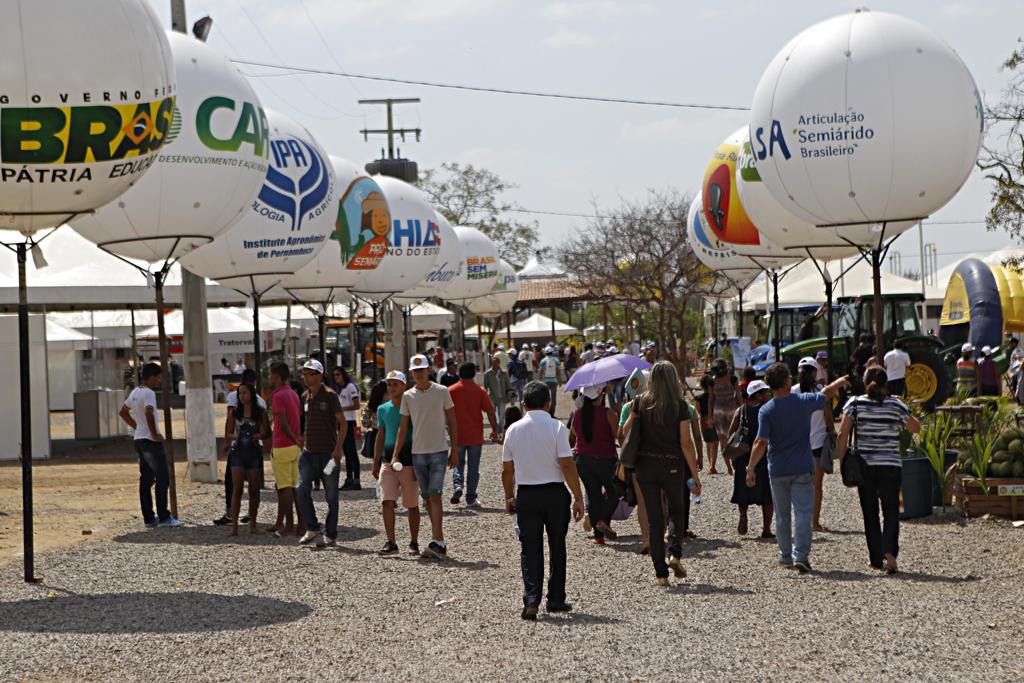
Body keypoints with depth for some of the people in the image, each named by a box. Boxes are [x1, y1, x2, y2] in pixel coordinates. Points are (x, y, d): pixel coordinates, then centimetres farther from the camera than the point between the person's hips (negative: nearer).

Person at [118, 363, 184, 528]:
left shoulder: (135, 392, 13)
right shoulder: (149, 393, -15)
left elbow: (123, 412, 25)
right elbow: (148, 413, -31)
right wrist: (155, 434, -21)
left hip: (139, 440, 9)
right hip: (150, 441, -9)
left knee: (146, 480, 10)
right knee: (163, 478, -6)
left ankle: (148, 518, 11)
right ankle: (163, 517, -7)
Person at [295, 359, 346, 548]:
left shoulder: (329, 395, -8)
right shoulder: (305, 397, 10)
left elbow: (343, 423, -9)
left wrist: (338, 448, -16)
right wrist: (303, 440, 15)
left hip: (328, 453, -5)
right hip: (308, 452, 5)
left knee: (331, 495, 2)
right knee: (301, 489, -9)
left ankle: (330, 535, 10)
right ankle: (312, 529, 3)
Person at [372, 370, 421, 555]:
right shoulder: (383, 409, 11)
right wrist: (375, 463, 16)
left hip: (408, 463, -4)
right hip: (388, 462, 4)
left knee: (412, 504, 4)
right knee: (387, 502, -8)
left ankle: (414, 543, 14)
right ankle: (390, 542, -5)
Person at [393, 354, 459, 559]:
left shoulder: (442, 392, -1)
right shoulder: (408, 396, 6)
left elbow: (452, 422, 3)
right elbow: (403, 427, 10)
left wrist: (455, 451, 0)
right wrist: (395, 455, 4)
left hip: (439, 451, -4)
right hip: (418, 453, 4)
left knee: (434, 495, -14)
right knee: (427, 498, 7)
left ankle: (436, 543, -18)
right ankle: (441, 543, 15)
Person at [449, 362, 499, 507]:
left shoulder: (451, 391, -2)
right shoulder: (480, 391, -4)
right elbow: (490, 412, -6)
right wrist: (495, 431, 2)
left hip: (458, 435, 0)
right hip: (475, 436, 0)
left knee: (458, 463, 16)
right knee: (473, 467, 7)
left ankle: (457, 485, -10)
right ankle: (471, 499, 6)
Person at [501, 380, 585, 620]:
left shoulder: (514, 430, 1)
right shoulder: (556, 427, -9)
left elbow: (507, 469, 7)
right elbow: (567, 465, -13)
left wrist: (509, 497, 21)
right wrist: (578, 498, -7)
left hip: (526, 494, 2)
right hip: (555, 493, -1)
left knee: (530, 549, 4)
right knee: (556, 547, 14)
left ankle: (531, 600, -10)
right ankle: (555, 600, 20)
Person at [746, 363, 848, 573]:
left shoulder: (766, 411, -10)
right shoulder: (803, 402, -7)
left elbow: (761, 442, -16)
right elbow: (826, 393, 13)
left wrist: (751, 468, -11)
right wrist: (840, 382, 33)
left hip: (777, 471, 1)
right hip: (802, 469, -1)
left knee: (782, 515, 13)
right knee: (802, 512, -2)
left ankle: (786, 556, 22)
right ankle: (801, 555, -13)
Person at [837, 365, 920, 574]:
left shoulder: (855, 403, -2)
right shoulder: (895, 405, -2)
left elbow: (843, 433, -7)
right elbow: (916, 428, 9)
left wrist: (842, 461, 1)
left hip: (864, 465, 1)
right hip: (891, 466, -1)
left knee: (870, 513, 11)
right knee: (891, 511, 6)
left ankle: (876, 558, 13)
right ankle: (890, 551, -17)